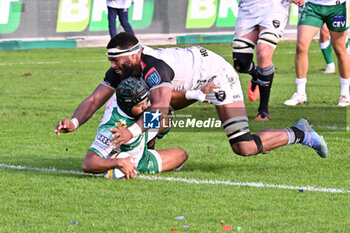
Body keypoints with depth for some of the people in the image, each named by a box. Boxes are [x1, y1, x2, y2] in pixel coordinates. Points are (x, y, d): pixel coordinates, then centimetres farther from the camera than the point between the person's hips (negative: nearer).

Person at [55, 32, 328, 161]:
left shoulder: (154, 67, -37)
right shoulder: (122, 70, -11)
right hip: (190, 84, 9)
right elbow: (95, 100, -12)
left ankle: (299, 134, 2)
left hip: (217, 74, -9)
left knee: (244, 147, -14)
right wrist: (73, 122, -29)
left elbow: (161, 107, -50)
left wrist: (132, 131, -60)